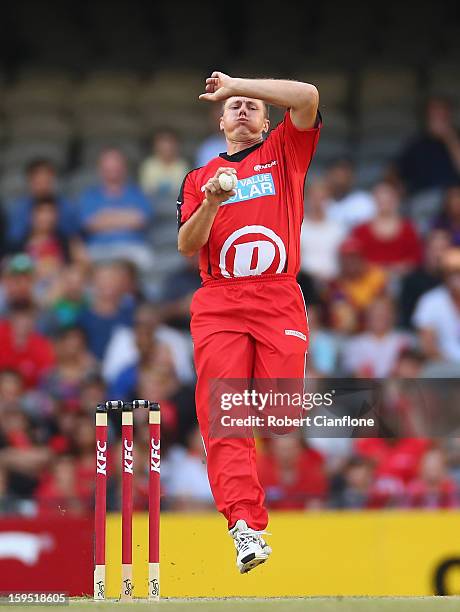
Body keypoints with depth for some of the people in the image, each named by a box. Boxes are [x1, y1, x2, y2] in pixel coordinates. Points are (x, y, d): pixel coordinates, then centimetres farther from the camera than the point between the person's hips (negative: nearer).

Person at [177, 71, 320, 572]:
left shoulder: (284, 153, 17)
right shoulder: (199, 178, 22)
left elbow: (307, 97, -1)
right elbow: (187, 246, 10)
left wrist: (235, 83, 5)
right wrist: (211, 202, -9)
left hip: (279, 301, 1)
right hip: (218, 305, 0)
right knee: (224, 421, -16)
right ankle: (244, 526, -25)